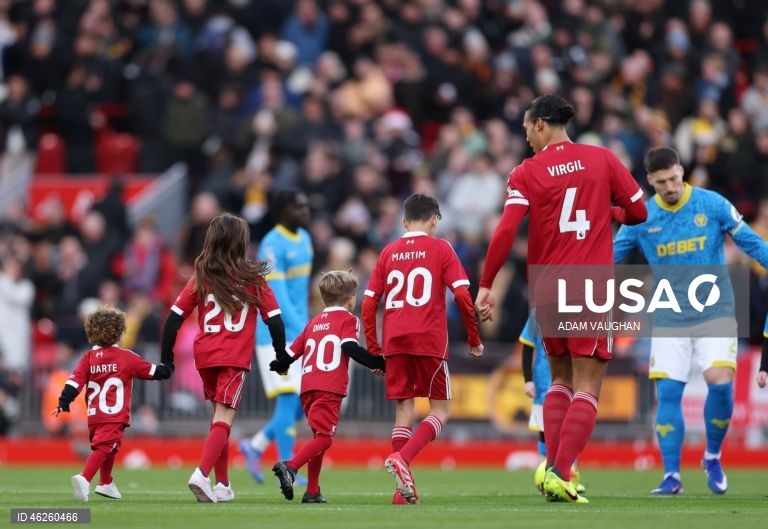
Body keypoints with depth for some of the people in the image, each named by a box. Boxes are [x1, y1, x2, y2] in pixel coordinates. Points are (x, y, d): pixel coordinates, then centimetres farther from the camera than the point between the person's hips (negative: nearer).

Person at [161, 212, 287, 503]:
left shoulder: (201, 277, 6)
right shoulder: (252, 278, 1)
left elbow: (174, 317, 2)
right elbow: (274, 319, 0)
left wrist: (166, 359, 6)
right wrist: (282, 356, 11)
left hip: (204, 356, 3)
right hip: (235, 358, -3)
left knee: (220, 416, 19)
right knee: (223, 419, -7)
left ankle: (223, 485, 21)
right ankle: (203, 473, -29)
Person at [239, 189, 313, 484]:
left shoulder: (304, 239, 13)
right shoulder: (272, 246, -15)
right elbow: (278, 295, -22)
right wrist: (303, 331, -28)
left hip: (299, 334, 8)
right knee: (289, 399, -10)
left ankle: (256, 445, 20)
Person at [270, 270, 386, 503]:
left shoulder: (314, 322, 23)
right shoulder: (348, 319, 5)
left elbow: (293, 350, 24)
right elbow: (350, 348, -12)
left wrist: (279, 366, 43)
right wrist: (378, 363, -14)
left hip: (308, 387, 7)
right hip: (330, 388, -7)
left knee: (320, 436, 17)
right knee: (324, 437, -10)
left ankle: (312, 491, 14)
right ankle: (289, 467, -29)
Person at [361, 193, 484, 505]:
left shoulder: (389, 252, 13)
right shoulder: (441, 249, 3)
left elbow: (369, 304, 9)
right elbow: (462, 295, -7)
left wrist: (373, 350, 16)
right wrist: (474, 339, 3)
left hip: (394, 341, 4)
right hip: (430, 340, -4)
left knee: (404, 409, 8)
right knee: (441, 409, 6)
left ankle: (403, 489, 0)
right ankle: (402, 458, -18)